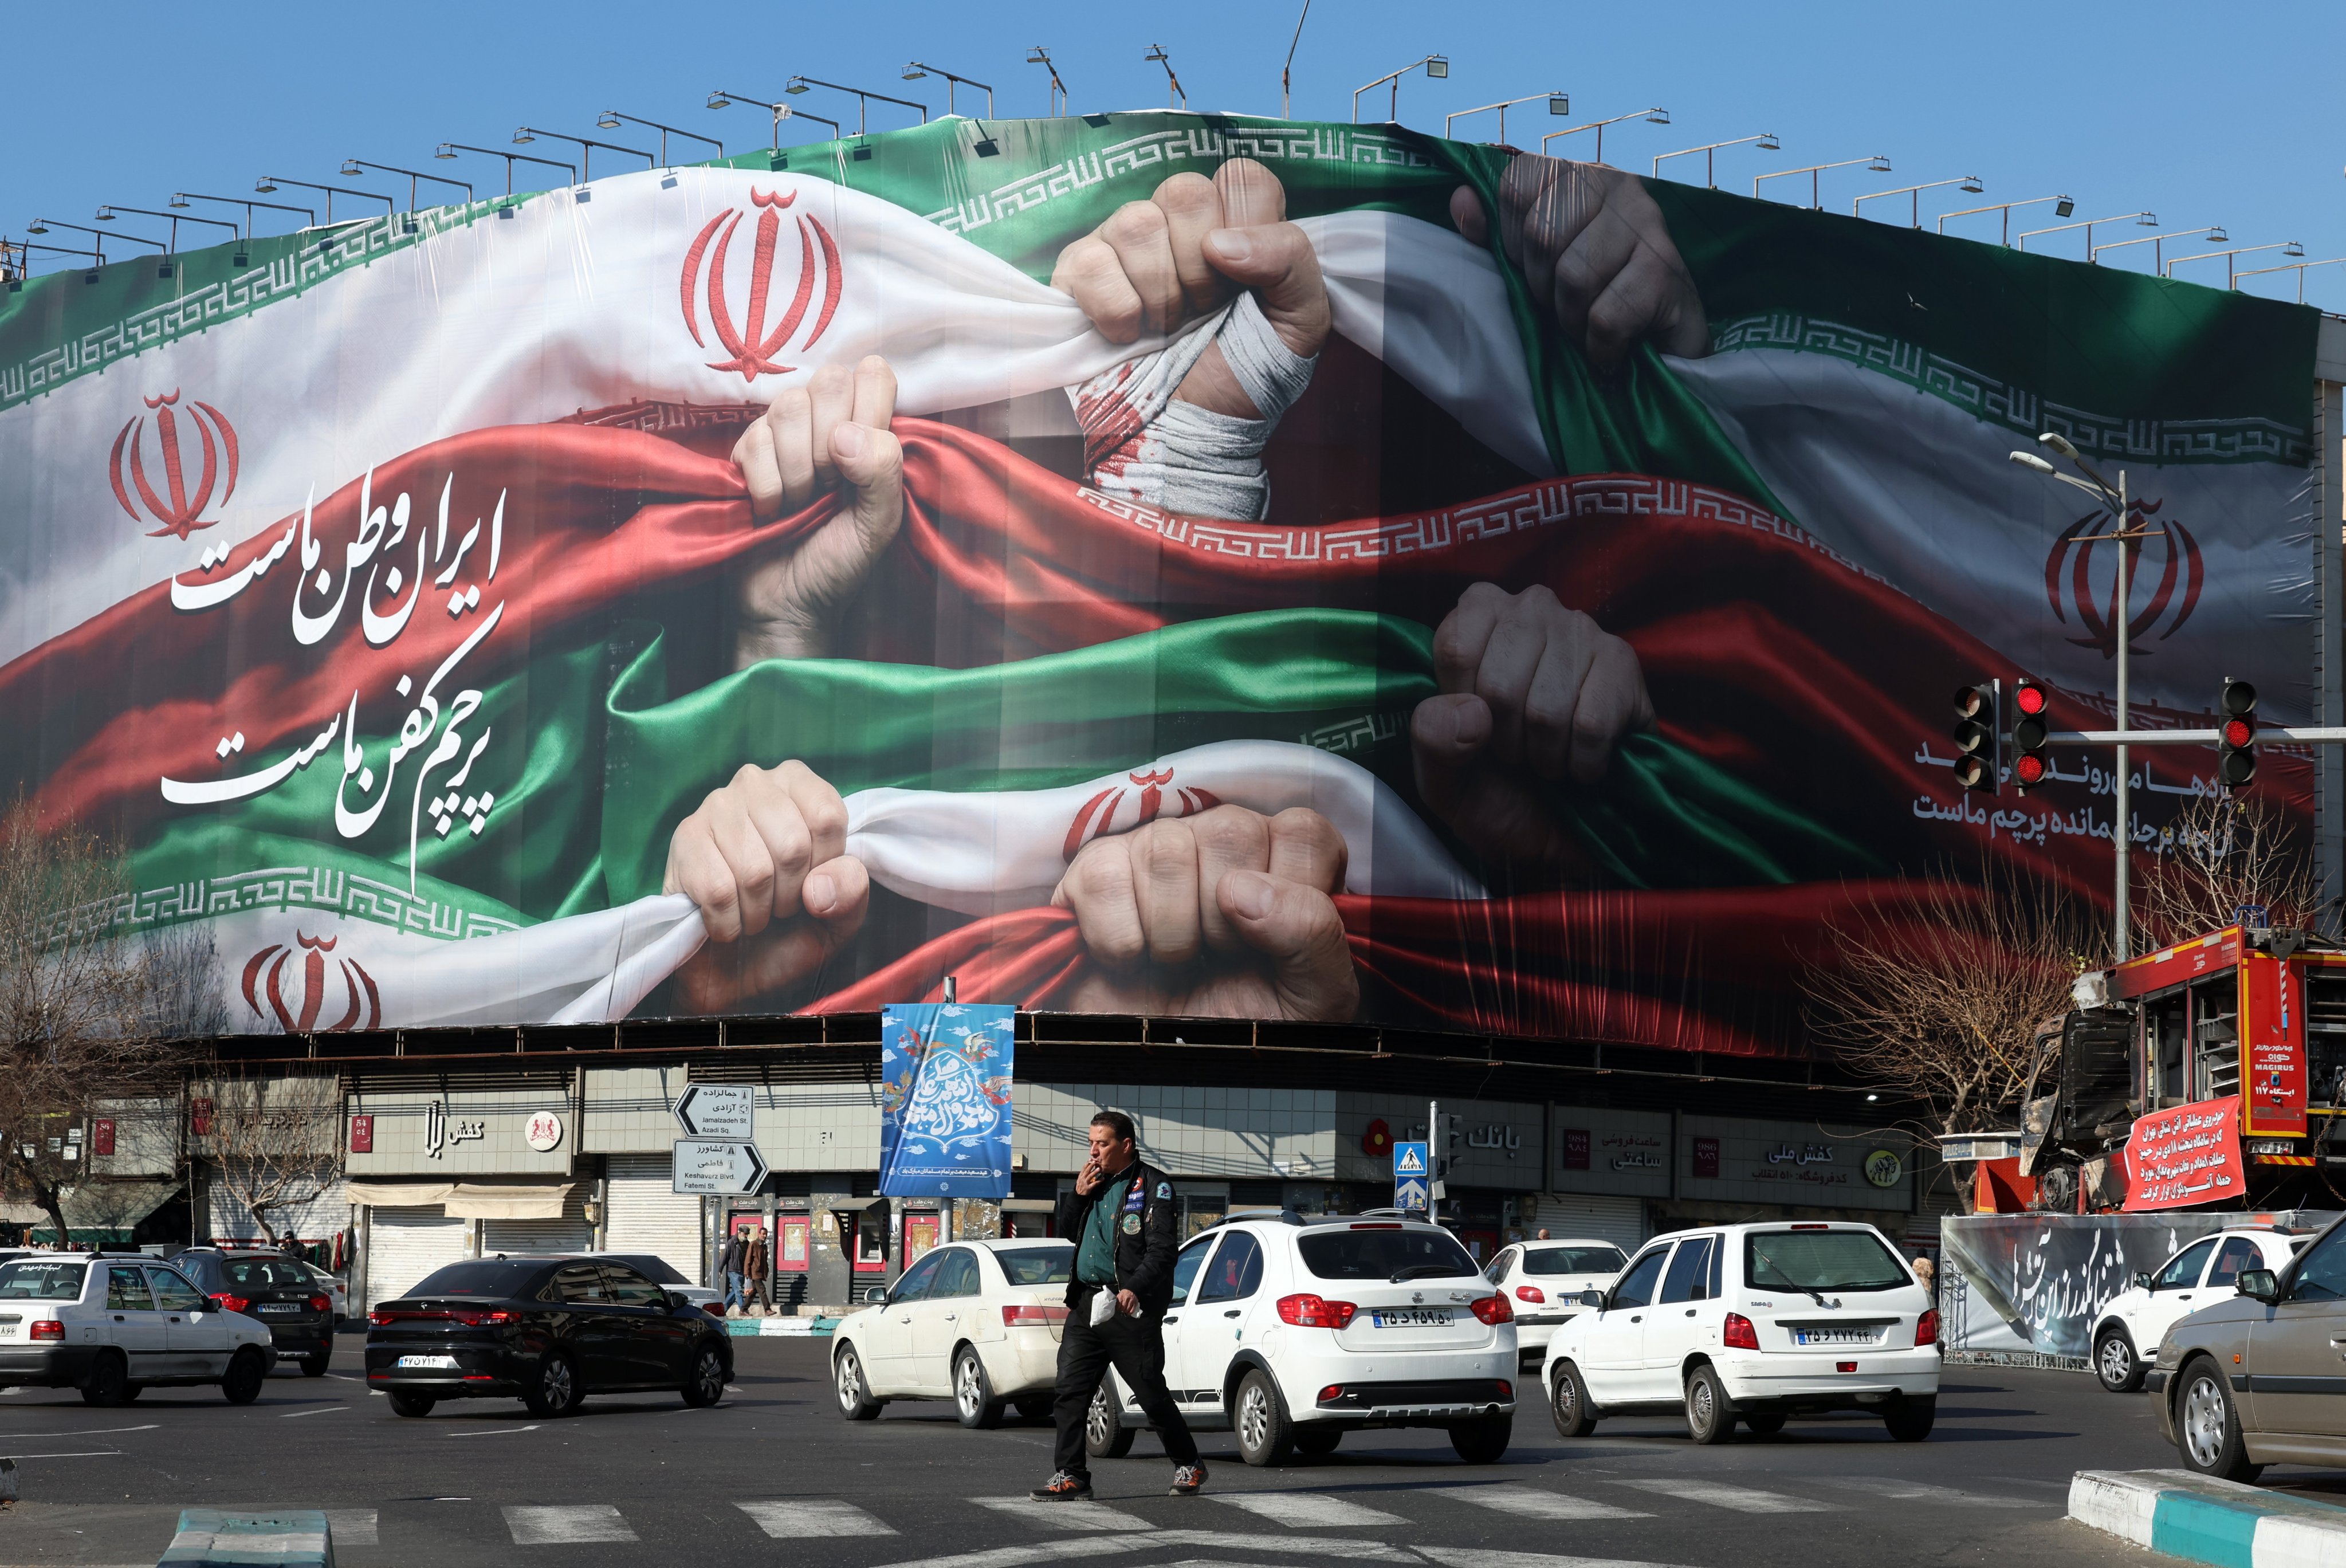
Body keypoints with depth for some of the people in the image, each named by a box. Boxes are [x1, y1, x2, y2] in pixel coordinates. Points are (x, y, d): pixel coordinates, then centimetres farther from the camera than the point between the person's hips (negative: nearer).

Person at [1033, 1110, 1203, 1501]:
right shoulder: (1094, 1182, 18)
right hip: (1086, 1303, 7)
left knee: (1152, 1393, 1)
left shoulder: (1154, 1186, -5)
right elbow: (1067, 1231, 23)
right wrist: (1078, 1194, 6)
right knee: (1069, 1392, 0)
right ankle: (1071, 1475, 3)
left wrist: (1135, 1289, -25)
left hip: (1131, 1307, -7)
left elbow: (1163, 1248, -13)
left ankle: (1189, 1466, 17)